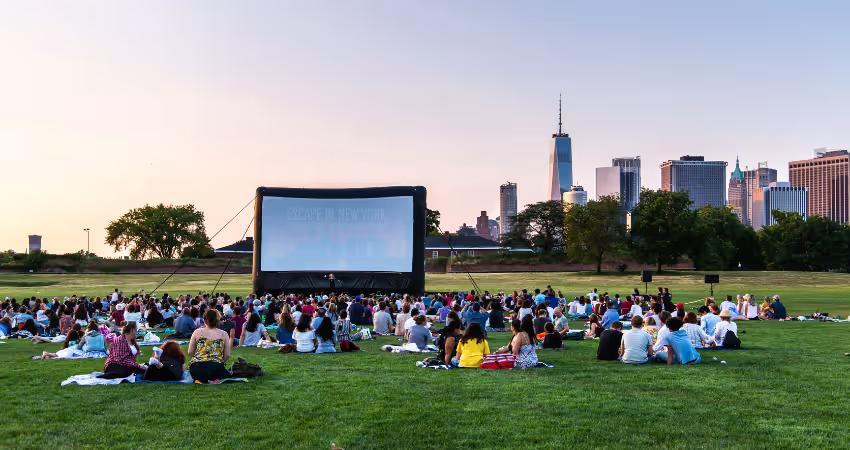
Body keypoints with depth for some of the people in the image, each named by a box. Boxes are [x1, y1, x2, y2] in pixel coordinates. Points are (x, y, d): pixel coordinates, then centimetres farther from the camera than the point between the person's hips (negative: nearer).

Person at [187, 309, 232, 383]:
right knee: (228, 374, 30)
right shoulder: (224, 334, 7)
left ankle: (199, 381, -1)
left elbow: (190, 352, 10)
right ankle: (216, 381, -4)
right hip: (216, 368, -1)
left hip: (197, 368, 1)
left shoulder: (197, 332, 7)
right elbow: (227, 355, 6)